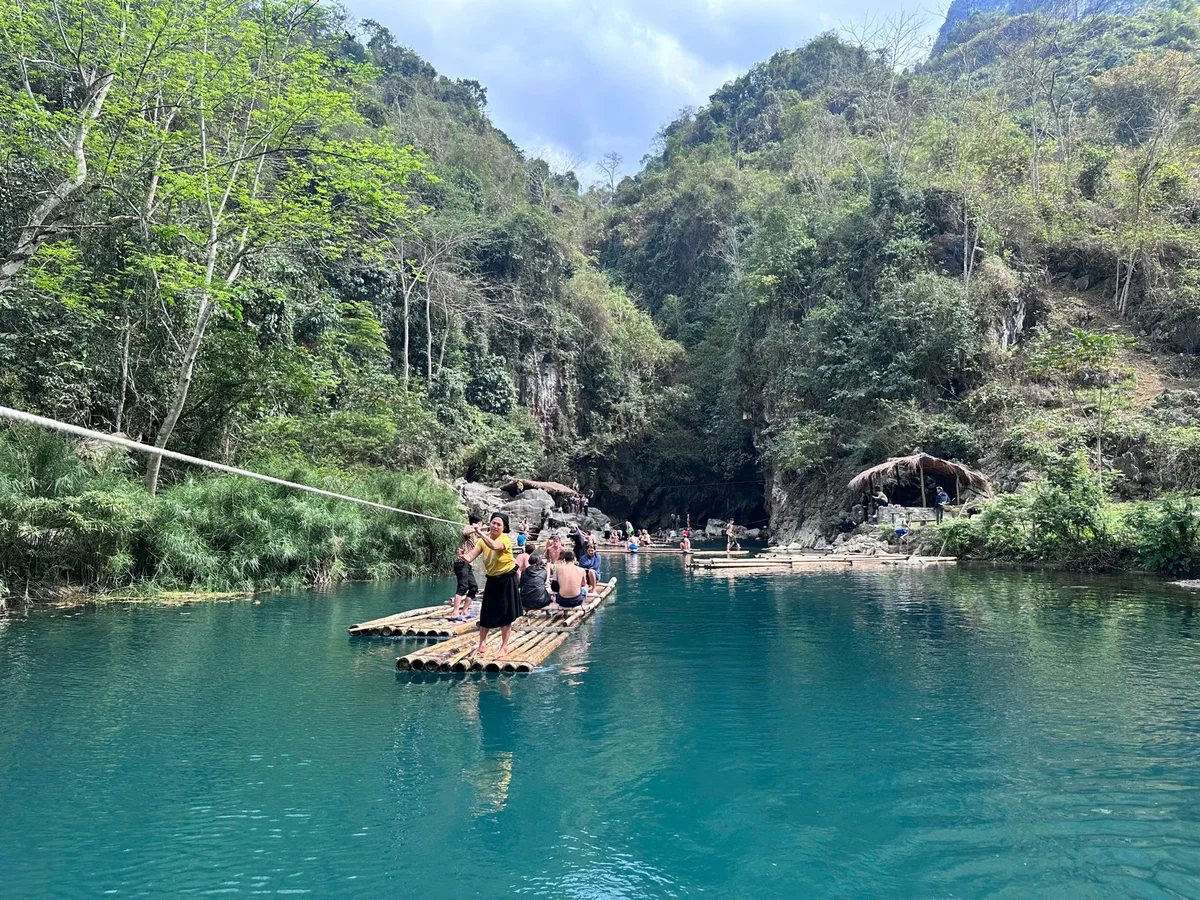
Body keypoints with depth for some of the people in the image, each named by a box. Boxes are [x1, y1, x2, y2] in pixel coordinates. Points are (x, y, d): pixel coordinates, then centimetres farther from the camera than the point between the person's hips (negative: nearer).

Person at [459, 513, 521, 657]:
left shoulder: (505, 539, -18)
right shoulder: (483, 540, -2)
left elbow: (494, 546, -42)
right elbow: (470, 557, -10)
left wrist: (481, 533, -39)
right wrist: (463, 556, -31)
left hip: (507, 580, -5)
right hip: (492, 580, 5)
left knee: (505, 615, 1)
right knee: (486, 613, 8)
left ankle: (504, 646, 14)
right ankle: (481, 644, 22)